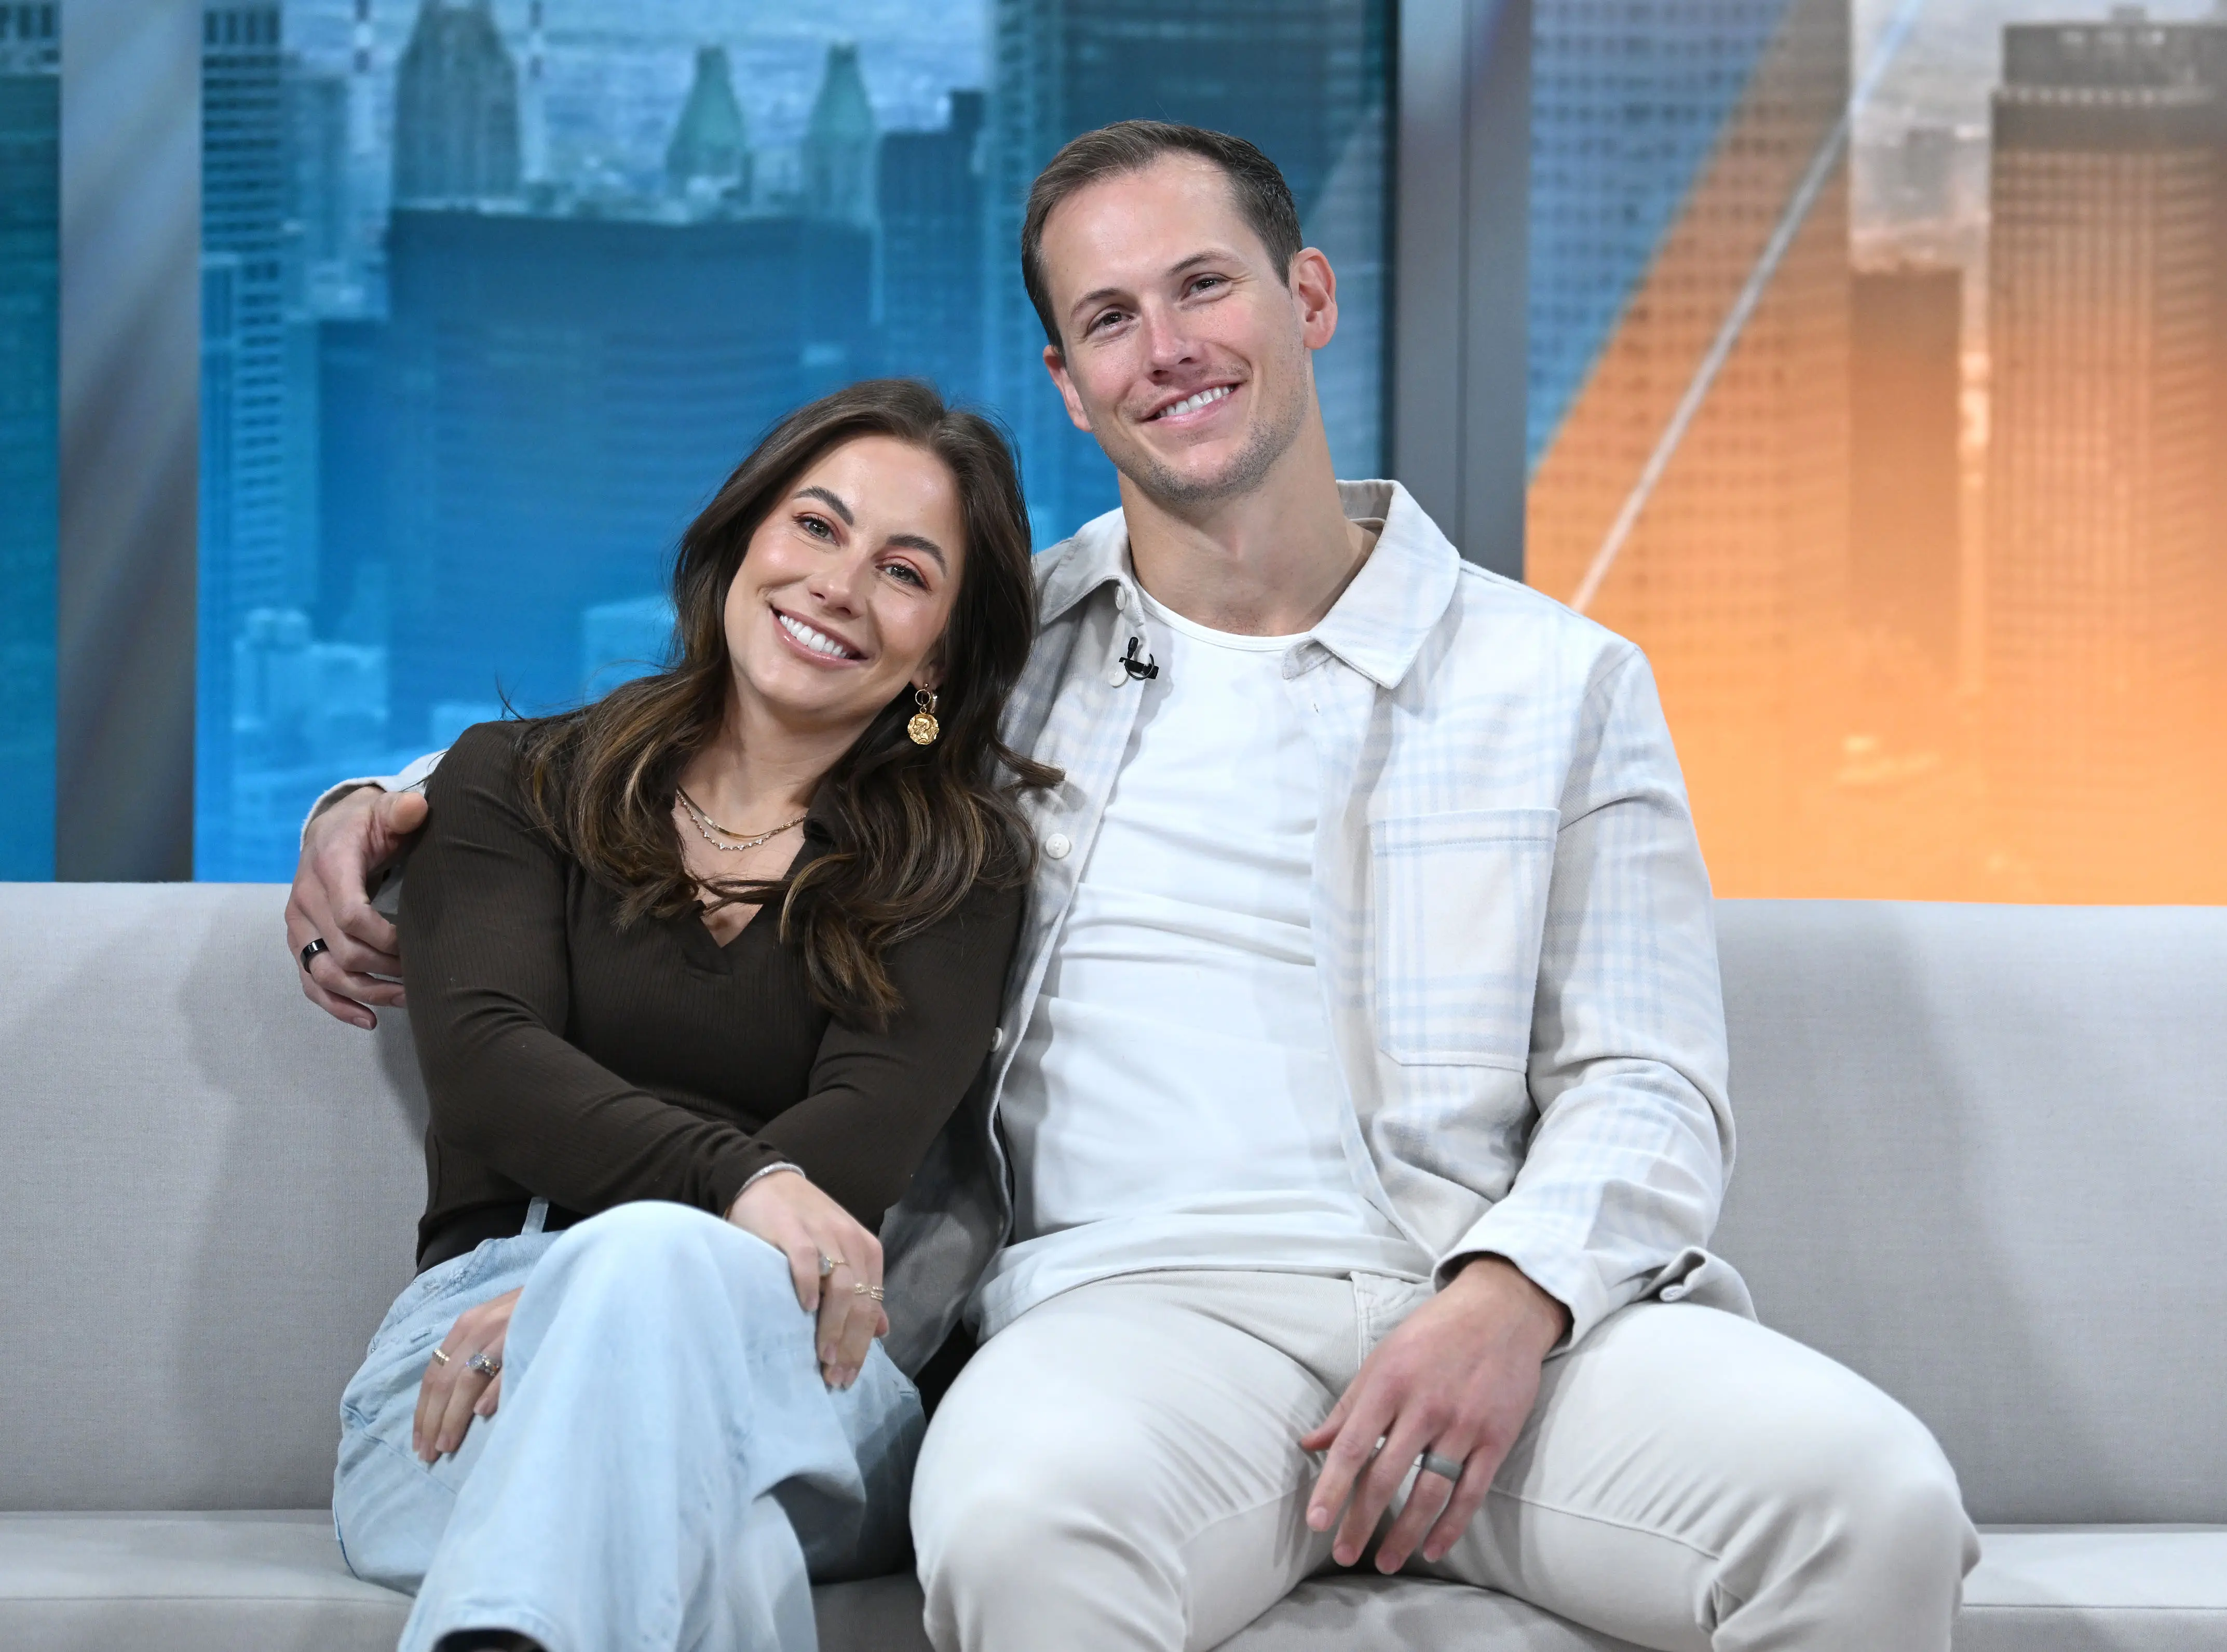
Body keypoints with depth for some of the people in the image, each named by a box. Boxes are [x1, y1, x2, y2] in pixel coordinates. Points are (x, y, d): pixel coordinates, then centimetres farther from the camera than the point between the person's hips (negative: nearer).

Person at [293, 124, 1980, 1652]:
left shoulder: (1560, 684, 17)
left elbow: (1649, 1084, 10)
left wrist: (1509, 1298, -11)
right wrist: (399, 804, 13)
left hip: (1500, 1311, 1)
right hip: (1143, 1295, -1)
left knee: (1871, 1499, -29)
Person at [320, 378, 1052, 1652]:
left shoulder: (957, 860, 17)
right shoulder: (516, 782, 19)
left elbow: (871, 1128, -1)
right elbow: (486, 1056, 0)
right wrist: (737, 1182, -22)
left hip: (788, 1362, 0)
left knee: (655, 1264, -40)